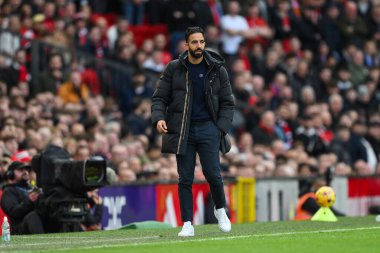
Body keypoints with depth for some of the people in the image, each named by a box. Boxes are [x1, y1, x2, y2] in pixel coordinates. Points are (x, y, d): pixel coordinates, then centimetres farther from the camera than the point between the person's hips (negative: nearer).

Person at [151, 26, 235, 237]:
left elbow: (227, 102, 8)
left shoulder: (217, 69, 3)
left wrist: (221, 128, -3)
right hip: (182, 130, 1)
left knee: (212, 174, -10)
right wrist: (158, 117, -12)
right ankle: (187, 224, 5)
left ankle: (220, 210, 17)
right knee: (185, 179, -1)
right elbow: (159, 97, 7)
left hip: (208, 127, -1)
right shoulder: (174, 69, 3)